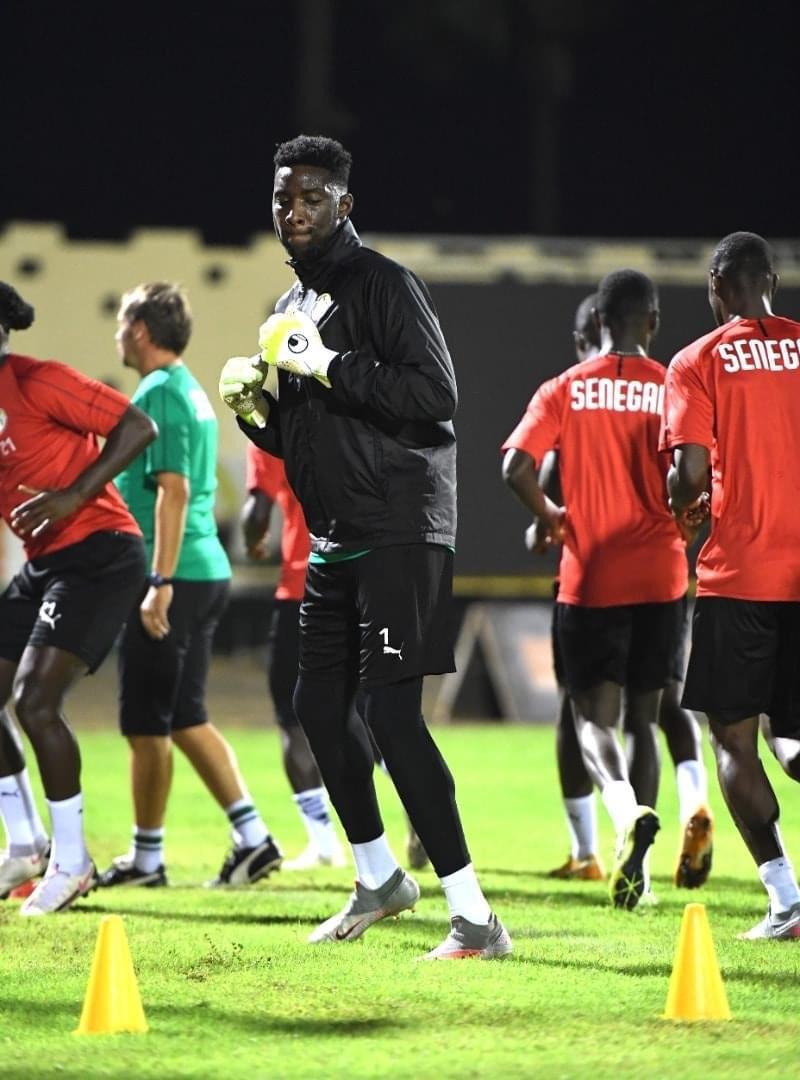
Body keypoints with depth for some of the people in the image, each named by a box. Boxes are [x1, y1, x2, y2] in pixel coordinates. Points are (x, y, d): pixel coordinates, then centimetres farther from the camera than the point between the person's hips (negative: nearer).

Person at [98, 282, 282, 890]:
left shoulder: (158, 394, -13)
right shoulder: (193, 393, 17)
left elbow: (173, 491, -21)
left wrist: (160, 583, -24)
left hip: (172, 575, -10)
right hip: (208, 571, 10)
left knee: (147, 725, 0)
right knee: (186, 720, 13)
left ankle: (147, 858, 8)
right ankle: (252, 836, 5)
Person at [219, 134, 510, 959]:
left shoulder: (383, 285, -10)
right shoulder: (292, 308, 17)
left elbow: (437, 394, -20)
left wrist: (331, 367, -23)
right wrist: (253, 408, 3)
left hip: (400, 534, -9)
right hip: (335, 541, 9)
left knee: (391, 712, -15)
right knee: (318, 705, 14)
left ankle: (474, 919, -15)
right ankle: (379, 878, 33)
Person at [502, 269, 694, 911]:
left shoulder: (566, 390, -1)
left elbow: (516, 467, -12)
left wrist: (549, 516, 6)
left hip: (590, 580, -1)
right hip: (661, 576, 1)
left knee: (594, 717, 1)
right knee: (645, 713, 13)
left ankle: (626, 812, -29)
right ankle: (635, 861, 10)